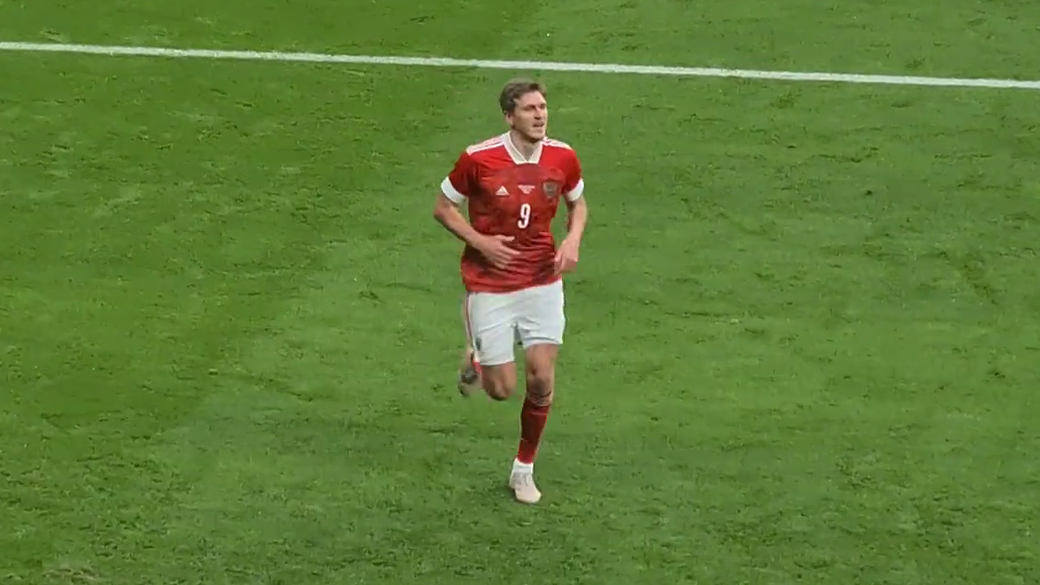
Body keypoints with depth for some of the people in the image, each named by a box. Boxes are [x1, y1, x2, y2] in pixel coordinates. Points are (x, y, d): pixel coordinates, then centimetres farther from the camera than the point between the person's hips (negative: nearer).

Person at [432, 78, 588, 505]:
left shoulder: (563, 158, -5)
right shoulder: (478, 159, -15)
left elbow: (577, 202, 14)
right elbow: (443, 207, -2)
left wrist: (573, 240, -6)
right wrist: (480, 242, -16)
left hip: (542, 281, 3)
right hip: (489, 285, -2)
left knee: (541, 377, -6)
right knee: (502, 389, -3)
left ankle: (524, 468, 16)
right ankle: (476, 360, 35)